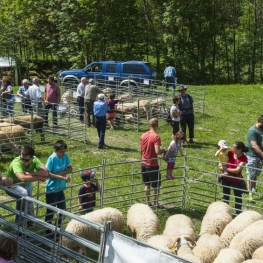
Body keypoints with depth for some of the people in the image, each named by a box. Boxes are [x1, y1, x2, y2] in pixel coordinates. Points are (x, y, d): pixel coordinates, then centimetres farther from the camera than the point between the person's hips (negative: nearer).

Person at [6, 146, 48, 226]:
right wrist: (39, 177, -36)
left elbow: (45, 173, -31)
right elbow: (22, 178, -47)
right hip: (12, 186, -6)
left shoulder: (34, 160, -20)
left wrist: (30, 173, -37)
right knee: (24, 193, -32)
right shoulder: (16, 162, -33)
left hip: (26, 185, 7)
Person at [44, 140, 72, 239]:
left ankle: (59, 229, 35)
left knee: (62, 209, 17)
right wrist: (62, 177, -29)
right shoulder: (52, 158, -22)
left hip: (60, 188, 6)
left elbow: (70, 169, -1)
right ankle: (48, 232, 20)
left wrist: (60, 173, -19)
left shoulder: (65, 156, -4)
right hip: (51, 189, -6)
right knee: (50, 211, 5)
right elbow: (47, 173, -26)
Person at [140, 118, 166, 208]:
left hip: (144, 164, 6)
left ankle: (148, 203, 22)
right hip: (153, 165, -6)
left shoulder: (143, 135, 2)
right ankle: (156, 203, 16)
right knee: (156, 185, 8)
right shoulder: (156, 137, -18)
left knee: (147, 184, 16)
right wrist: (163, 151, -7)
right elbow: (157, 152, -27)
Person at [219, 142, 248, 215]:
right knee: (225, 195, 21)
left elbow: (237, 170, -27)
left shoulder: (244, 158, -22)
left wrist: (225, 169, -26)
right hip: (226, 179, 4)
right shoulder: (231, 153, -11)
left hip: (237, 181, -4)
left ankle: (238, 212, 29)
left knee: (238, 197, 13)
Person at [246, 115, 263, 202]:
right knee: (251, 176, -2)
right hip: (252, 156, -7)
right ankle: (250, 194, 2)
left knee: (256, 175, 17)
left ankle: (254, 191, 29)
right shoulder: (252, 130, -18)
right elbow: (254, 145, -24)